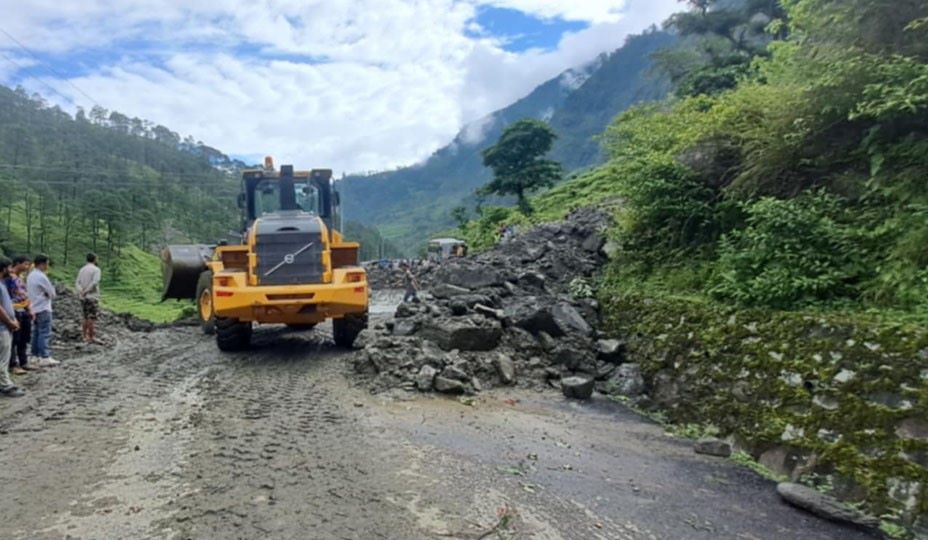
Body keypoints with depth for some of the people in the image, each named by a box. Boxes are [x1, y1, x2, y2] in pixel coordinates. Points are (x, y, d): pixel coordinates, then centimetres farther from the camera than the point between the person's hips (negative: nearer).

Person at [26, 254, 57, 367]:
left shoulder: (30, 276, 12)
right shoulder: (42, 277, -17)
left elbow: (28, 290, 18)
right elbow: (52, 293, -13)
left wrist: (43, 294, 5)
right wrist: (50, 294, 8)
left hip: (34, 308, 9)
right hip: (43, 309, -9)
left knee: (36, 332, 13)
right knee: (45, 333, -8)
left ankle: (36, 356, 17)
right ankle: (45, 357, -9)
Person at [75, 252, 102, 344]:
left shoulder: (82, 270, 13)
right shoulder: (96, 269, -8)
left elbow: (77, 284, 2)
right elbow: (95, 283, -24)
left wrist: (81, 292, -13)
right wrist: (86, 291, -18)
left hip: (83, 298, 7)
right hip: (92, 297, -7)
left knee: (86, 317, 13)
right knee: (92, 318, -8)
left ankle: (85, 337, 13)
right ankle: (92, 338, -10)